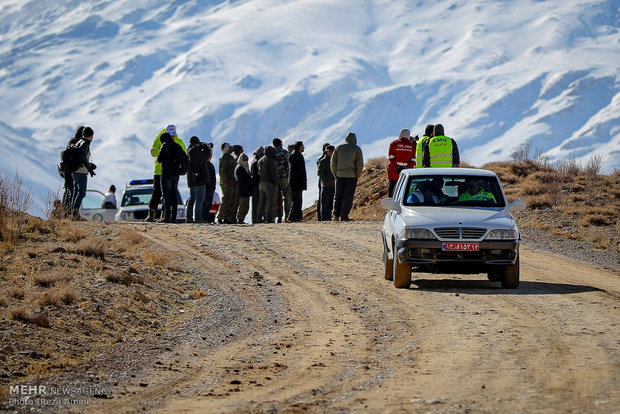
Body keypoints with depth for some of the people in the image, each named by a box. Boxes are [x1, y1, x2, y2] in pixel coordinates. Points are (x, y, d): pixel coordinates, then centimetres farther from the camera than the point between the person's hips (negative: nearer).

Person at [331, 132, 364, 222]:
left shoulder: (338, 148, 7)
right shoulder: (357, 149, 0)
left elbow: (333, 162, 3)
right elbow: (360, 164, -6)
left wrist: (335, 174, 10)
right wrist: (357, 176, 2)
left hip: (339, 175, 2)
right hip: (351, 176, -2)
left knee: (338, 196, 12)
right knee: (348, 197, 0)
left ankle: (336, 215, 8)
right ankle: (344, 216, -5)